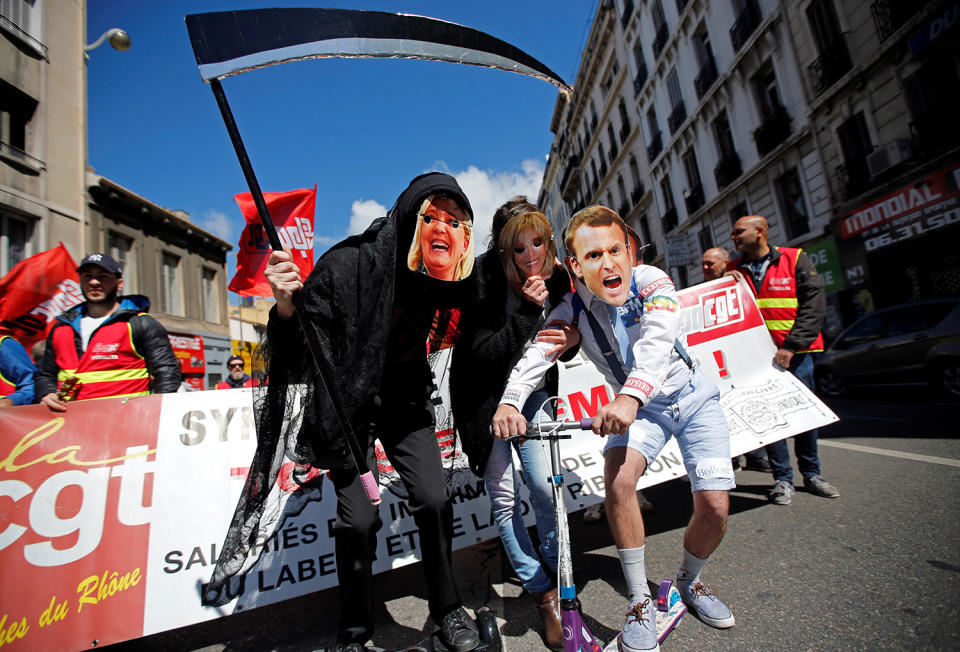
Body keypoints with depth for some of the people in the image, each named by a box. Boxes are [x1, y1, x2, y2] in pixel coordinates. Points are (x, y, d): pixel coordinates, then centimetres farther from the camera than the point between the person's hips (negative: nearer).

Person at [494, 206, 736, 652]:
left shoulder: (652, 281, -22)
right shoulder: (572, 311, -16)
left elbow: (658, 339, -40)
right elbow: (536, 353, -30)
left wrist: (630, 397, -58)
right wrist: (509, 402, -49)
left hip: (692, 398, 0)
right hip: (638, 409, 0)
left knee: (715, 506, -9)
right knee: (618, 477, -27)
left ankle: (689, 582, 25)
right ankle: (641, 601, -5)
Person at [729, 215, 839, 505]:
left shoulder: (794, 259, -1)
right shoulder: (734, 269, 6)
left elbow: (815, 304, -8)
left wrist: (791, 346, -15)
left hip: (795, 351, -1)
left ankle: (811, 474, 25)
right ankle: (783, 479, 13)